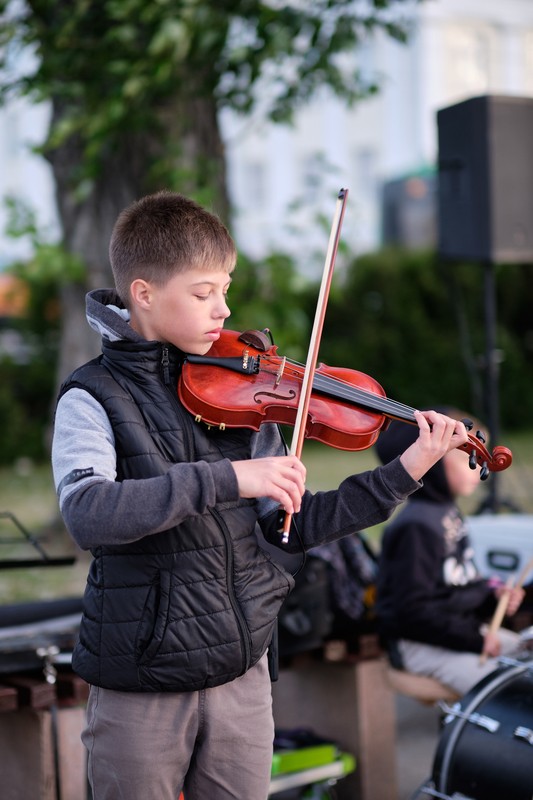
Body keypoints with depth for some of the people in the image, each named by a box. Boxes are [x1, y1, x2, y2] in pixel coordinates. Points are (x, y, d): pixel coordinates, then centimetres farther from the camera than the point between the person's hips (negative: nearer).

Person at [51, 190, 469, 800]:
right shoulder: (93, 397, -10)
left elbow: (292, 527, 6)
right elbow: (86, 513, -29)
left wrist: (403, 474, -2)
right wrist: (225, 477, -35)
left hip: (241, 675, 4)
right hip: (140, 689, -4)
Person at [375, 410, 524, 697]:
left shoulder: (448, 512, 11)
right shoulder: (415, 527, -21)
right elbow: (412, 610, -24)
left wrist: (492, 592, 3)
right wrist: (473, 639, -19)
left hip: (465, 628, 10)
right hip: (423, 645, -10)